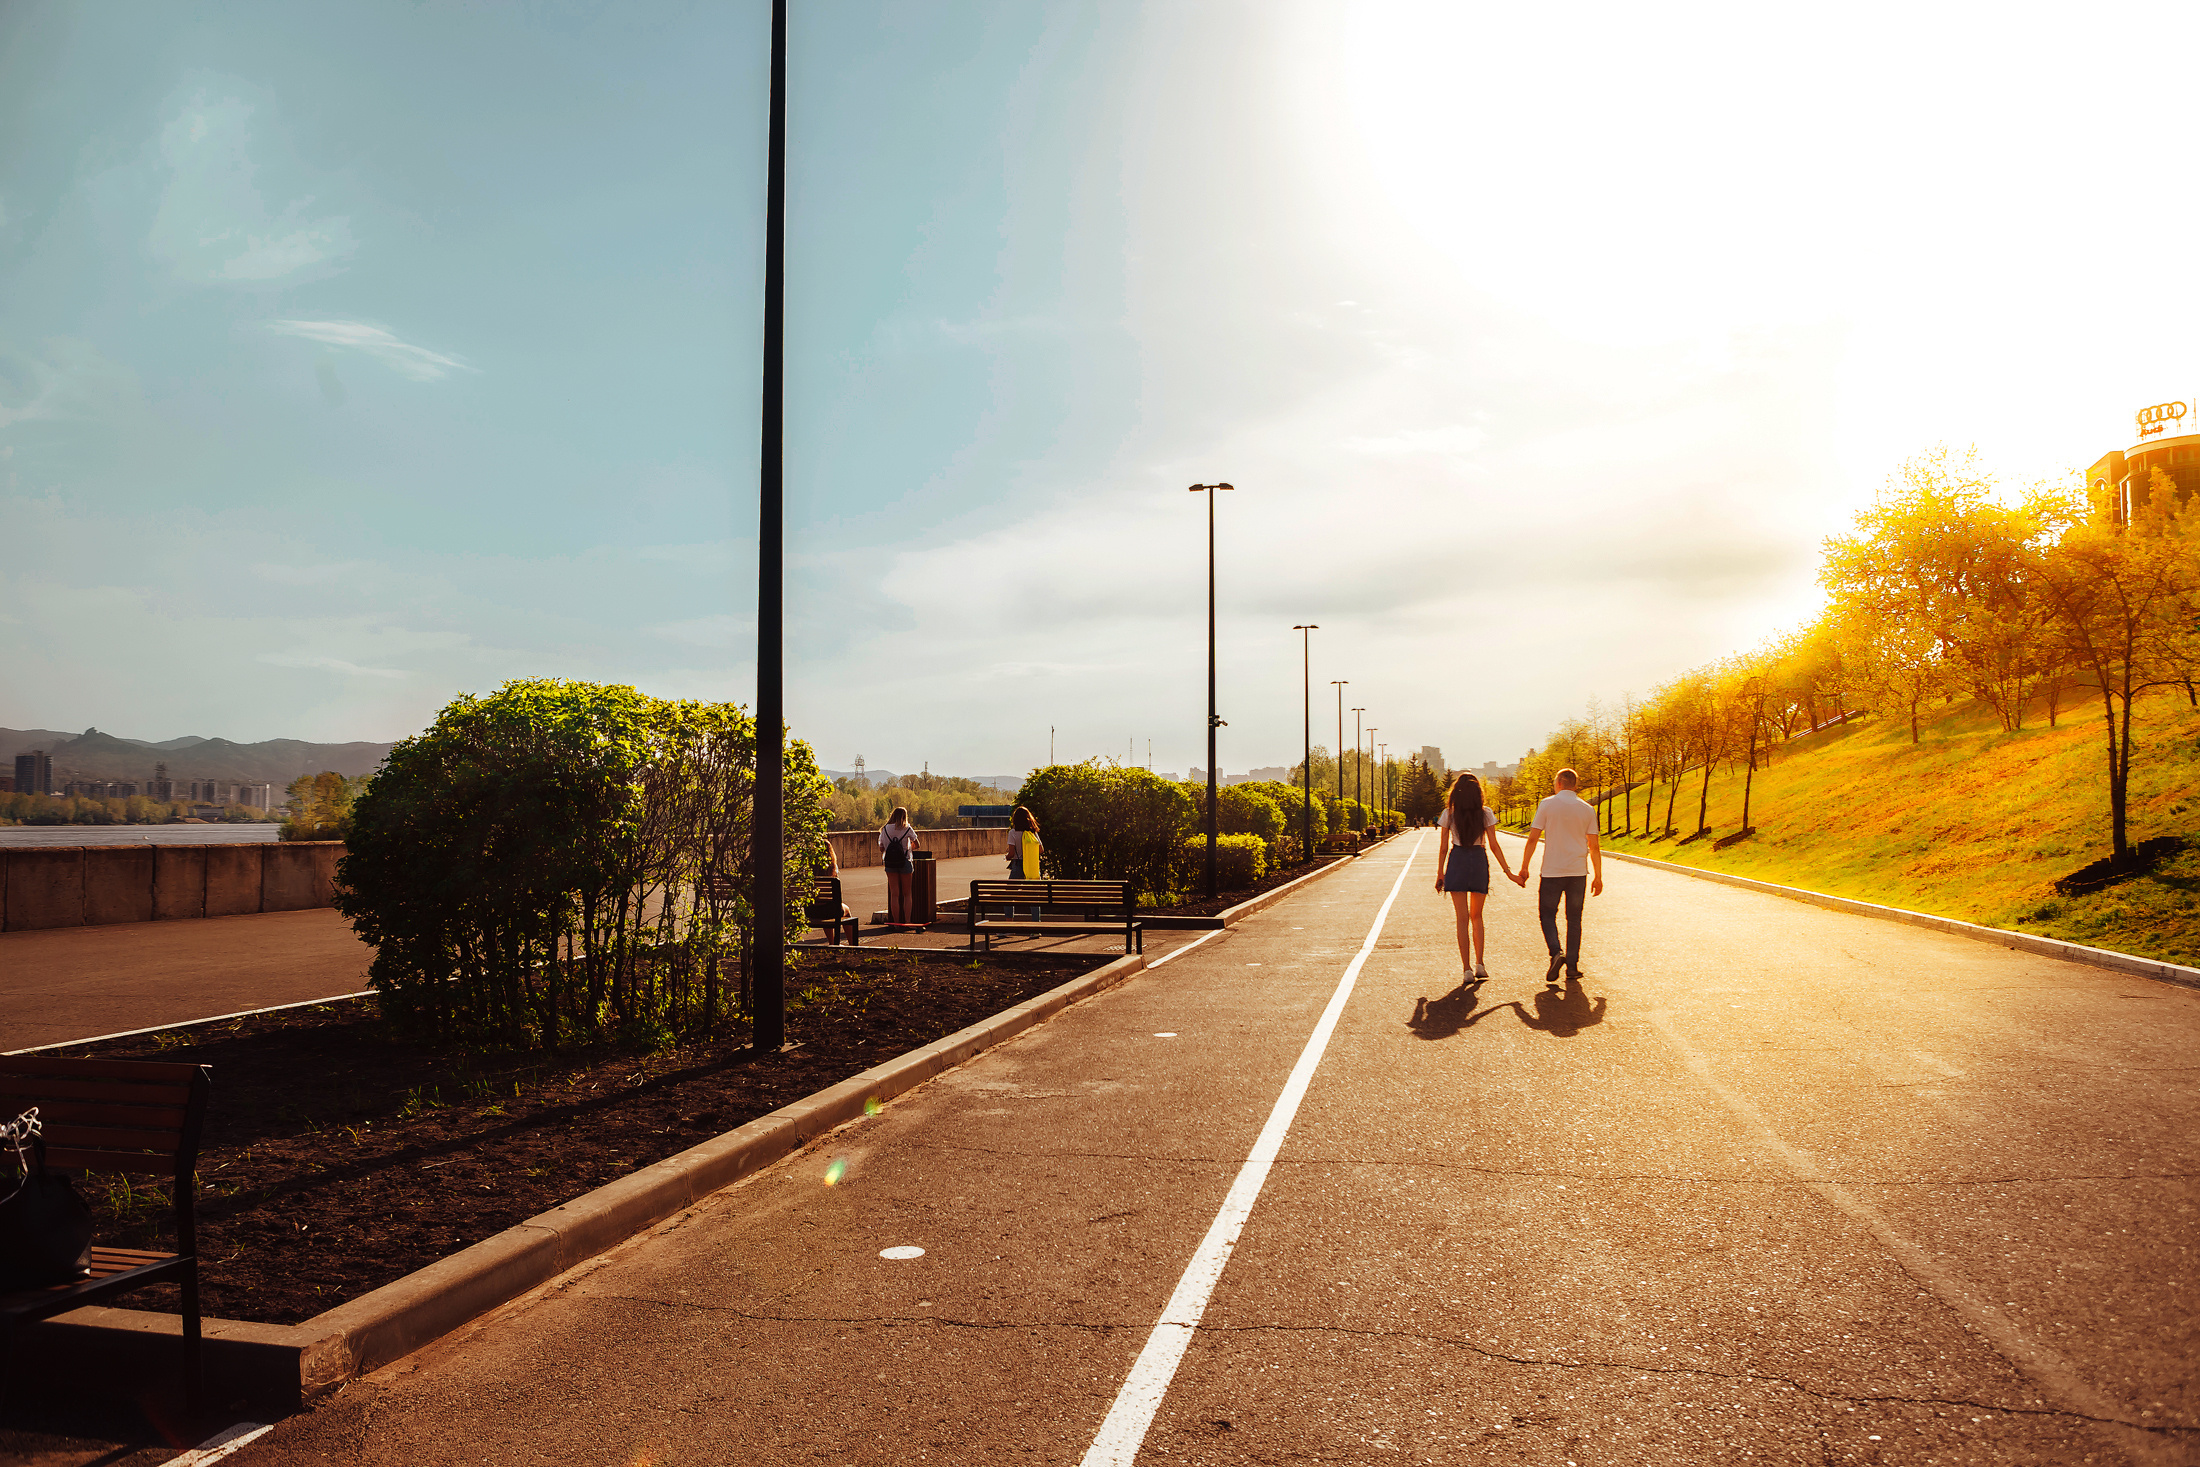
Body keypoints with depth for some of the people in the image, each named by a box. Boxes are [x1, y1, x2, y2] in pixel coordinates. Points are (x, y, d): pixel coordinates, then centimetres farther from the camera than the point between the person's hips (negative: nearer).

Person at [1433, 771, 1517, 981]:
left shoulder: (1449, 814, -2)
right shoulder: (1486, 814, 0)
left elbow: (1443, 847, -1)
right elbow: (1493, 845, -2)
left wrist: (1440, 874, 7)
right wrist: (1507, 870, 3)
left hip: (1457, 862, -1)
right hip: (1479, 861, 1)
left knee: (1463, 918, 0)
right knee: (1476, 916, 18)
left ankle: (1467, 970, -5)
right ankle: (1479, 964, 12)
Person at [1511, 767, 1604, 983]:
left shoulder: (1547, 804, -3)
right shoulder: (1587, 809, 4)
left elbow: (1533, 838, -6)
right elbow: (1594, 847, 4)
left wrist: (1524, 868, 0)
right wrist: (1598, 877, 10)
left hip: (1552, 872, -3)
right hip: (1578, 871, 3)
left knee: (1547, 914, 9)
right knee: (1574, 919, 11)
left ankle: (1556, 953, -14)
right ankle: (1572, 965, 11)